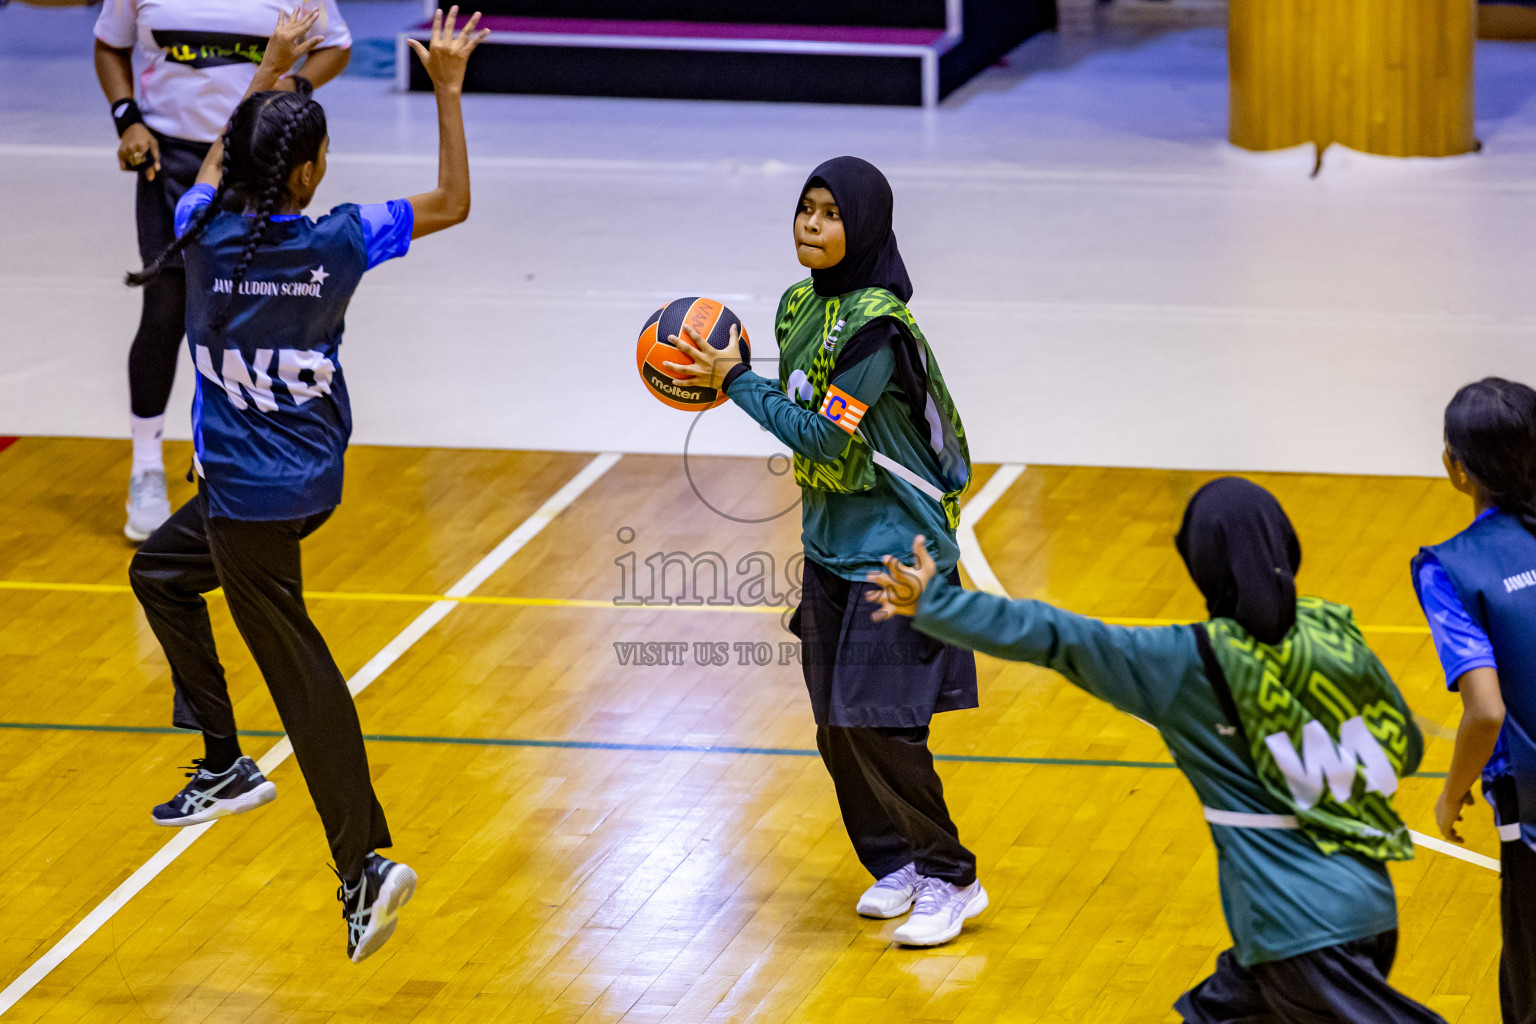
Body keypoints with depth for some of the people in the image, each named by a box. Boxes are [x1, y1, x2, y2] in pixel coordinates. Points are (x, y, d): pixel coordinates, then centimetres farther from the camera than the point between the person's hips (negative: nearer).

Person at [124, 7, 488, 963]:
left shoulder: (207, 233, -15)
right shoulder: (337, 241, -12)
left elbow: (221, 165, 10)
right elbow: (453, 202, 0)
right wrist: (448, 86, -3)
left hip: (248, 497, -4)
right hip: (312, 480, 4)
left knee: (298, 670, -3)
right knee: (161, 569, 28)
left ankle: (367, 863, -9)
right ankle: (227, 765, 33)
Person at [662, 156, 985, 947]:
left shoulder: (876, 326, -21)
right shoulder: (801, 305, 6)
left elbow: (825, 437, -21)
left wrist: (737, 382, -15)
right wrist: (727, 376, 1)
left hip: (895, 547, -8)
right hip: (829, 541, 8)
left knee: (877, 720, -10)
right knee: (834, 721, 10)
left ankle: (950, 879, 3)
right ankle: (894, 863, 25)